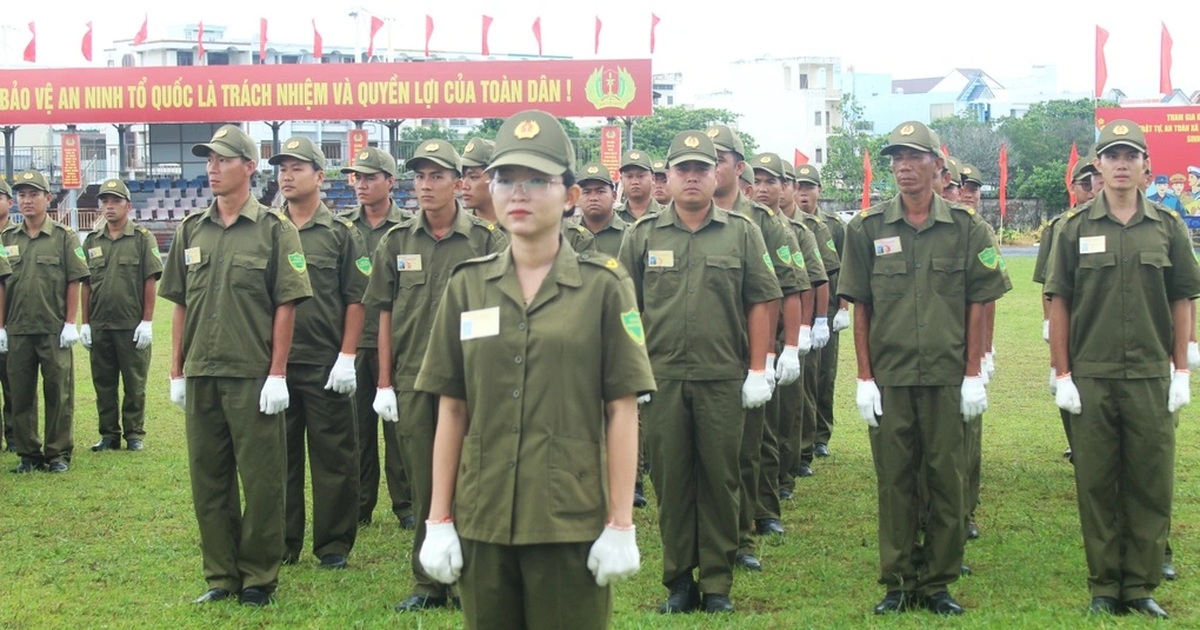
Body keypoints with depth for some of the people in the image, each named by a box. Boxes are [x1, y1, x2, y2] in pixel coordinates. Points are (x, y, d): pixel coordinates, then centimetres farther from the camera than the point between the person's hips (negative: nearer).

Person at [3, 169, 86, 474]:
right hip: (18, 331, 3)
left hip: (54, 331, -3)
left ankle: (58, 454, 9)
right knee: (21, 394, 7)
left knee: (58, 394, 1)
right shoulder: (7, 239, 9)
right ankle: (28, 454, 17)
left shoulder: (64, 237, 0)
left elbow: (74, 283, -3)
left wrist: (70, 324, -8)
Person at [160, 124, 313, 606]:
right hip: (200, 375, 5)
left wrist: (277, 373, -11)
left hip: (252, 376, -5)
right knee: (208, 479, 10)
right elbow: (180, 305, 13)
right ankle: (220, 576, 21)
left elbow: (285, 306, -6)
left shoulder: (274, 229, -3)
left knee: (261, 480, 2)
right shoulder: (191, 230, 10)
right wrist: (177, 372, 10)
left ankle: (259, 577, 13)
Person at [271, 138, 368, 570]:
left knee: (333, 457, 3)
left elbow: (356, 299, -1)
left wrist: (346, 357, -8)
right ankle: (281, 544, 19)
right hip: (274, 364, 3)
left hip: (325, 366, -3)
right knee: (278, 457, 9)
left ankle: (334, 545, 13)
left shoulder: (341, 234, 1)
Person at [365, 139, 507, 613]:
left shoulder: (487, 241, -2)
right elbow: (385, 316, 9)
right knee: (423, 484, 9)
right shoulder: (396, 243, 7)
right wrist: (384, 383, 5)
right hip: (412, 381, 3)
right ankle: (428, 583, 18)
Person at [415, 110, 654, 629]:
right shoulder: (467, 286, 5)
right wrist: (438, 520, 3)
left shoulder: (604, 286, -2)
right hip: (481, 520, 3)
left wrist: (621, 525, -7)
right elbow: (451, 411, 6)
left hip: (572, 522, -2)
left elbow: (622, 411, -3)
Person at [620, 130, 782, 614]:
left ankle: (717, 583, 14)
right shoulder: (642, 237, 7)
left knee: (720, 481, 4)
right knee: (670, 480, 6)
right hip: (661, 379, 1)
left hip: (723, 379, -1)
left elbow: (761, 304, 4)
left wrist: (757, 371, -1)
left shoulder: (742, 233, 5)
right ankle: (679, 581, 16)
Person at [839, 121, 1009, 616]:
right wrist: (864, 377, 0)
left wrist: (973, 374, -2)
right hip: (889, 378, 0)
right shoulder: (867, 229, 2)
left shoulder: (966, 228, 2)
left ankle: (940, 582, 17)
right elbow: (859, 307, 4)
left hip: (948, 376, 0)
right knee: (894, 481, 6)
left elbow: (978, 305, 3)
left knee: (946, 480, 6)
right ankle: (898, 582, 15)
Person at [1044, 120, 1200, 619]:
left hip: (1151, 377, 1)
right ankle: (1104, 587, 14)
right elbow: (1058, 303, 2)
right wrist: (1062, 375, -3)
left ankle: (1141, 586, 15)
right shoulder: (1074, 229, 2)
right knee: (1096, 485, 4)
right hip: (1091, 378, -1)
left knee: (1151, 485, 4)